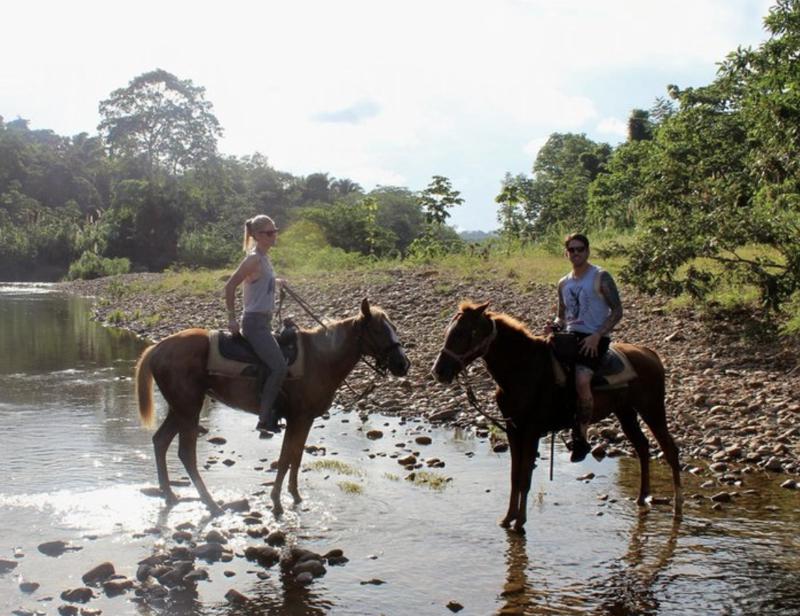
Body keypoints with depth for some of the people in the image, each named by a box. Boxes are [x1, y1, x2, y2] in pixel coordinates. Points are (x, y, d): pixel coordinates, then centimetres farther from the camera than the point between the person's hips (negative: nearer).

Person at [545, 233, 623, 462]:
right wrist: (555, 325, -1)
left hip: (595, 339, -6)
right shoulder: (564, 284, 15)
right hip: (570, 335, 6)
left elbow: (617, 311, -6)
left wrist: (597, 336, -16)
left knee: (581, 381, -28)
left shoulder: (600, 277, -2)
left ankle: (580, 437, -17)